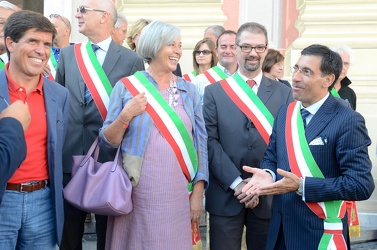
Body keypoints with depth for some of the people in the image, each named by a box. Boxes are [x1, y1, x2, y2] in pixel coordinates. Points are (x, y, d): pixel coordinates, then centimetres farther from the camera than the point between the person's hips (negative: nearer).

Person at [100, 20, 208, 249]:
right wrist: (125, 115, -17)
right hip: (137, 193, -2)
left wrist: (198, 192, 1)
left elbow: (201, 142, 6)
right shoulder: (126, 87, 0)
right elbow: (108, 141, 0)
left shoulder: (189, 90, 6)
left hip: (178, 194, 2)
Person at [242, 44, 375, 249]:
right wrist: (268, 174, -10)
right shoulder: (285, 112, 6)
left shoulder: (348, 121, -15)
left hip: (320, 233, -6)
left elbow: (361, 184, -19)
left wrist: (301, 186, -24)